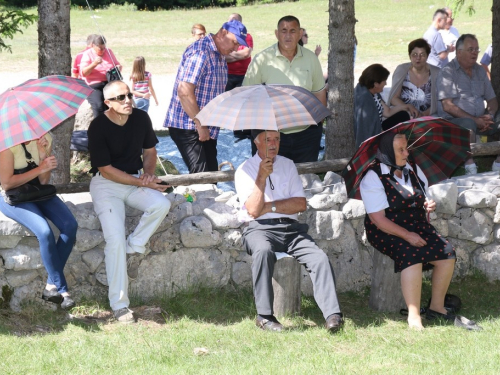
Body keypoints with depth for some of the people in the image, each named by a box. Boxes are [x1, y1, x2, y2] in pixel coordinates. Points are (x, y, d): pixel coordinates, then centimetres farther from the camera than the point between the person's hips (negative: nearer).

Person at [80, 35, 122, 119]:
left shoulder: (108, 52, 15)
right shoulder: (87, 54, 3)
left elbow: (117, 64, 23)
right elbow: (83, 73, -7)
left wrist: (118, 67, -2)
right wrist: (94, 64, -22)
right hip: (94, 86, -4)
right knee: (99, 106, -31)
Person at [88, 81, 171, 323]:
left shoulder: (141, 118, 0)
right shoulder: (98, 127, -15)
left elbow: (149, 150, 16)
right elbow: (106, 169, -15)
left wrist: (148, 173, -5)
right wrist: (141, 183, -17)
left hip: (135, 180, 5)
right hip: (106, 185, -5)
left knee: (162, 204, -28)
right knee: (115, 239, -21)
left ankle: (134, 248, -6)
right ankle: (119, 304, -15)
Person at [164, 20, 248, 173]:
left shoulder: (220, 57, 15)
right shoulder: (200, 51, -16)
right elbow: (184, 92, -24)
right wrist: (201, 125, -20)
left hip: (207, 130, 10)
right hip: (187, 127, -10)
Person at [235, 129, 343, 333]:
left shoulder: (287, 165, 18)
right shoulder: (245, 170, 5)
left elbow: (301, 204, 8)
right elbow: (253, 210, -8)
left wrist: (271, 207, -5)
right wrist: (262, 177, -13)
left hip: (290, 227, 4)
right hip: (260, 229, -4)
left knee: (319, 258, -23)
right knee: (263, 251, -38)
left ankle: (333, 315, -32)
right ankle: (264, 316, -33)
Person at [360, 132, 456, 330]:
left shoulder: (413, 169, 10)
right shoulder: (373, 178, -11)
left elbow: (422, 200, 25)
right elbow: (378, 218, -17)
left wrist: (428, 205, -1)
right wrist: (406, 235, -24)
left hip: (417, 225, 7)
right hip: (387, 232, -7)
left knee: (447, 254, -15)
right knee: (411, 255, -34)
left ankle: (436, 307, -1)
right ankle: (414, 317, -34)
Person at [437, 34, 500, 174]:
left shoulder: (480, 71, 19)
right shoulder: (448, 72, -2)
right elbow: (448, 106, -11)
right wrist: (475, 120, -16)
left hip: (480, 120, 7)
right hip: (453, 121, -7)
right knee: (468, 123, -39)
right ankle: (470, 167, -37)